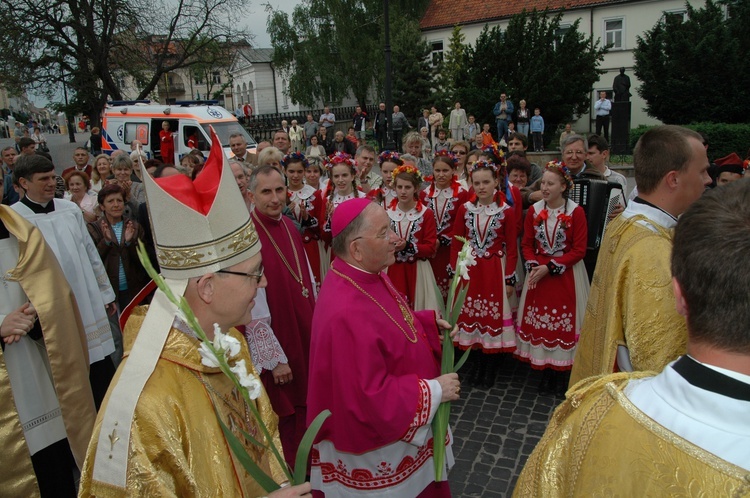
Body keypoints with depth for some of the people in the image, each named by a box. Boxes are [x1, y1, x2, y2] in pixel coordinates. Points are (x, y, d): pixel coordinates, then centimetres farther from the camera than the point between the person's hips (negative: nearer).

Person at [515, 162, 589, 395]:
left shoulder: (576, 212, -10)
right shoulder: (534, 210, 1)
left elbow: (579, 250, -10)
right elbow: (527, 244, 6)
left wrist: (550, 266, -16)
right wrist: (533, 266, -11)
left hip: (567, 274, -3)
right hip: (538, 273, 3)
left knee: (564, 321, 4)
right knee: (539, 321, 7)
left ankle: (560, 373, 22)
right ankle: (545, 371, 24)